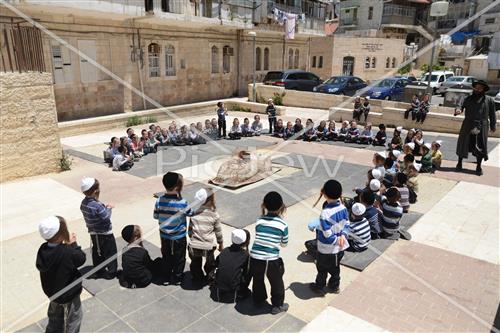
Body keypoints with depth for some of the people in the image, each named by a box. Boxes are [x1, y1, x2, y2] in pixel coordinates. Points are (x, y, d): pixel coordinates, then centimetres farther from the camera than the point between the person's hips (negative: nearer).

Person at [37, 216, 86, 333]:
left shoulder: (43, 250, -17)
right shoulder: (68, 253, -35)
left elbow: (39, 265, 0)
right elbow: (81, 258, -19)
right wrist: (73, 244, -11)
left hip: (52, 291, 6)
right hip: (69, 294, -6)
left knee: (55, 318, 28)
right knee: (74, 317, 20)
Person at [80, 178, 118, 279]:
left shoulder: (84, 203, -5)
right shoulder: (97, 206, -32)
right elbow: (106, 217, -24)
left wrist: (104, 207, -1)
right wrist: (108, 208, -9)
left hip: (93, 233, 8)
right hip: (104, 233, -8)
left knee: (97, 252, 22)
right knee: (110, 252, 10)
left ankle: (98, 271, 36)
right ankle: (111, 272, 22)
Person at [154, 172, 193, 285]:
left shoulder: (159, 200, -15)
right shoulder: (182, 202, -26)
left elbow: (155, 216, -3)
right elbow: (190, 213, -9)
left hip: (164, 235, 4)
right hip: (179, 236, -3)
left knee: (166, 256, 24)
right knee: (179, 258, 19)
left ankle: (167, 275, 40)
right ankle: (176, 278, 33)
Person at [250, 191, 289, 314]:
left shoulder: (259, 221, -3)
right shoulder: (282, 224, -9)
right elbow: (284, 244, 3)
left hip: (255, 257, 3)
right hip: (272, 260, -3)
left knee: (257, 280, 29)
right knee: (276, 283, 22)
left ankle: (258, 300, 49)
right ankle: (278, 305, 39)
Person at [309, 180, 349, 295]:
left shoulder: (325, 213, -32)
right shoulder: (343, 208, -10)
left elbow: (327, 235, -29)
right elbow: (347, 224, -1)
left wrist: (337, 240, -14)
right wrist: (343, 235, -13)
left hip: (326, 249, -6)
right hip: (340, 247, 6)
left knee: (322, 269, 19)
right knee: (335, 267, 27)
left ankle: (319, 287, 39)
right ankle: (335, 286, 46)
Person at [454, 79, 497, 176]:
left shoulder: (489, 100, 3)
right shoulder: (469, 98, 6)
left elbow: (492, 114, 7)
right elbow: (462, 107, -1)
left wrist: (493, 126, 9)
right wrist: (458, 110, -24)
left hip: (481, 127, -1)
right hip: (468, 125, 1)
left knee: (480, 146, 3)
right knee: (463, 143, 5)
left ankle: (478, 167, 15)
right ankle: (459, 163, 19)